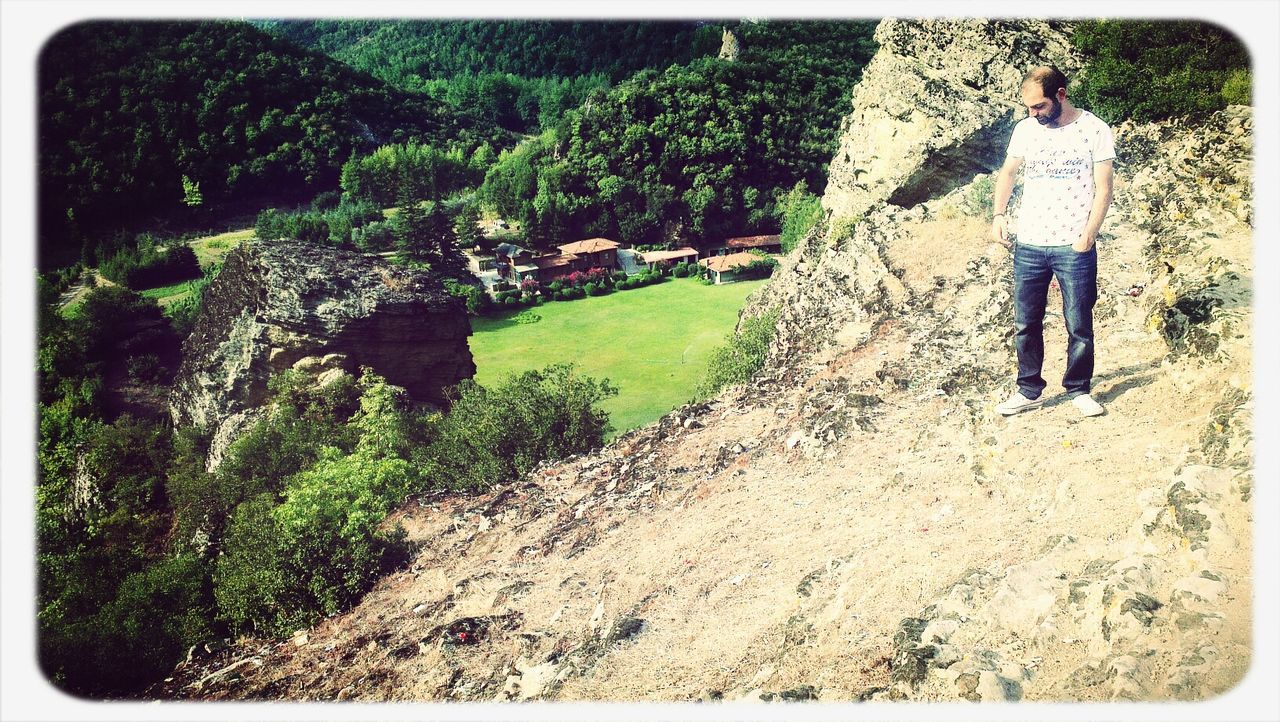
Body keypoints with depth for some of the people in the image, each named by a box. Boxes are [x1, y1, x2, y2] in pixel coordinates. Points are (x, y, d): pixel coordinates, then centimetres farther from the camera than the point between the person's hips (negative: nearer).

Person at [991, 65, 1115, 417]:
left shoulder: (1094, 130, -4)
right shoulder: (1025, 129, 6)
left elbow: (1103, 189, -4)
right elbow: (1007, 171, 19)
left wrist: (1088, 236, -14)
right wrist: (999, 214, 5)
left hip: (1074, 247, -3)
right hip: (1028, 246, 3)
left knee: (1079, 325, 5)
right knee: (1025, 324, 8)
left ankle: (1079, 389, 20)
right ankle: (1029, 390, 21)